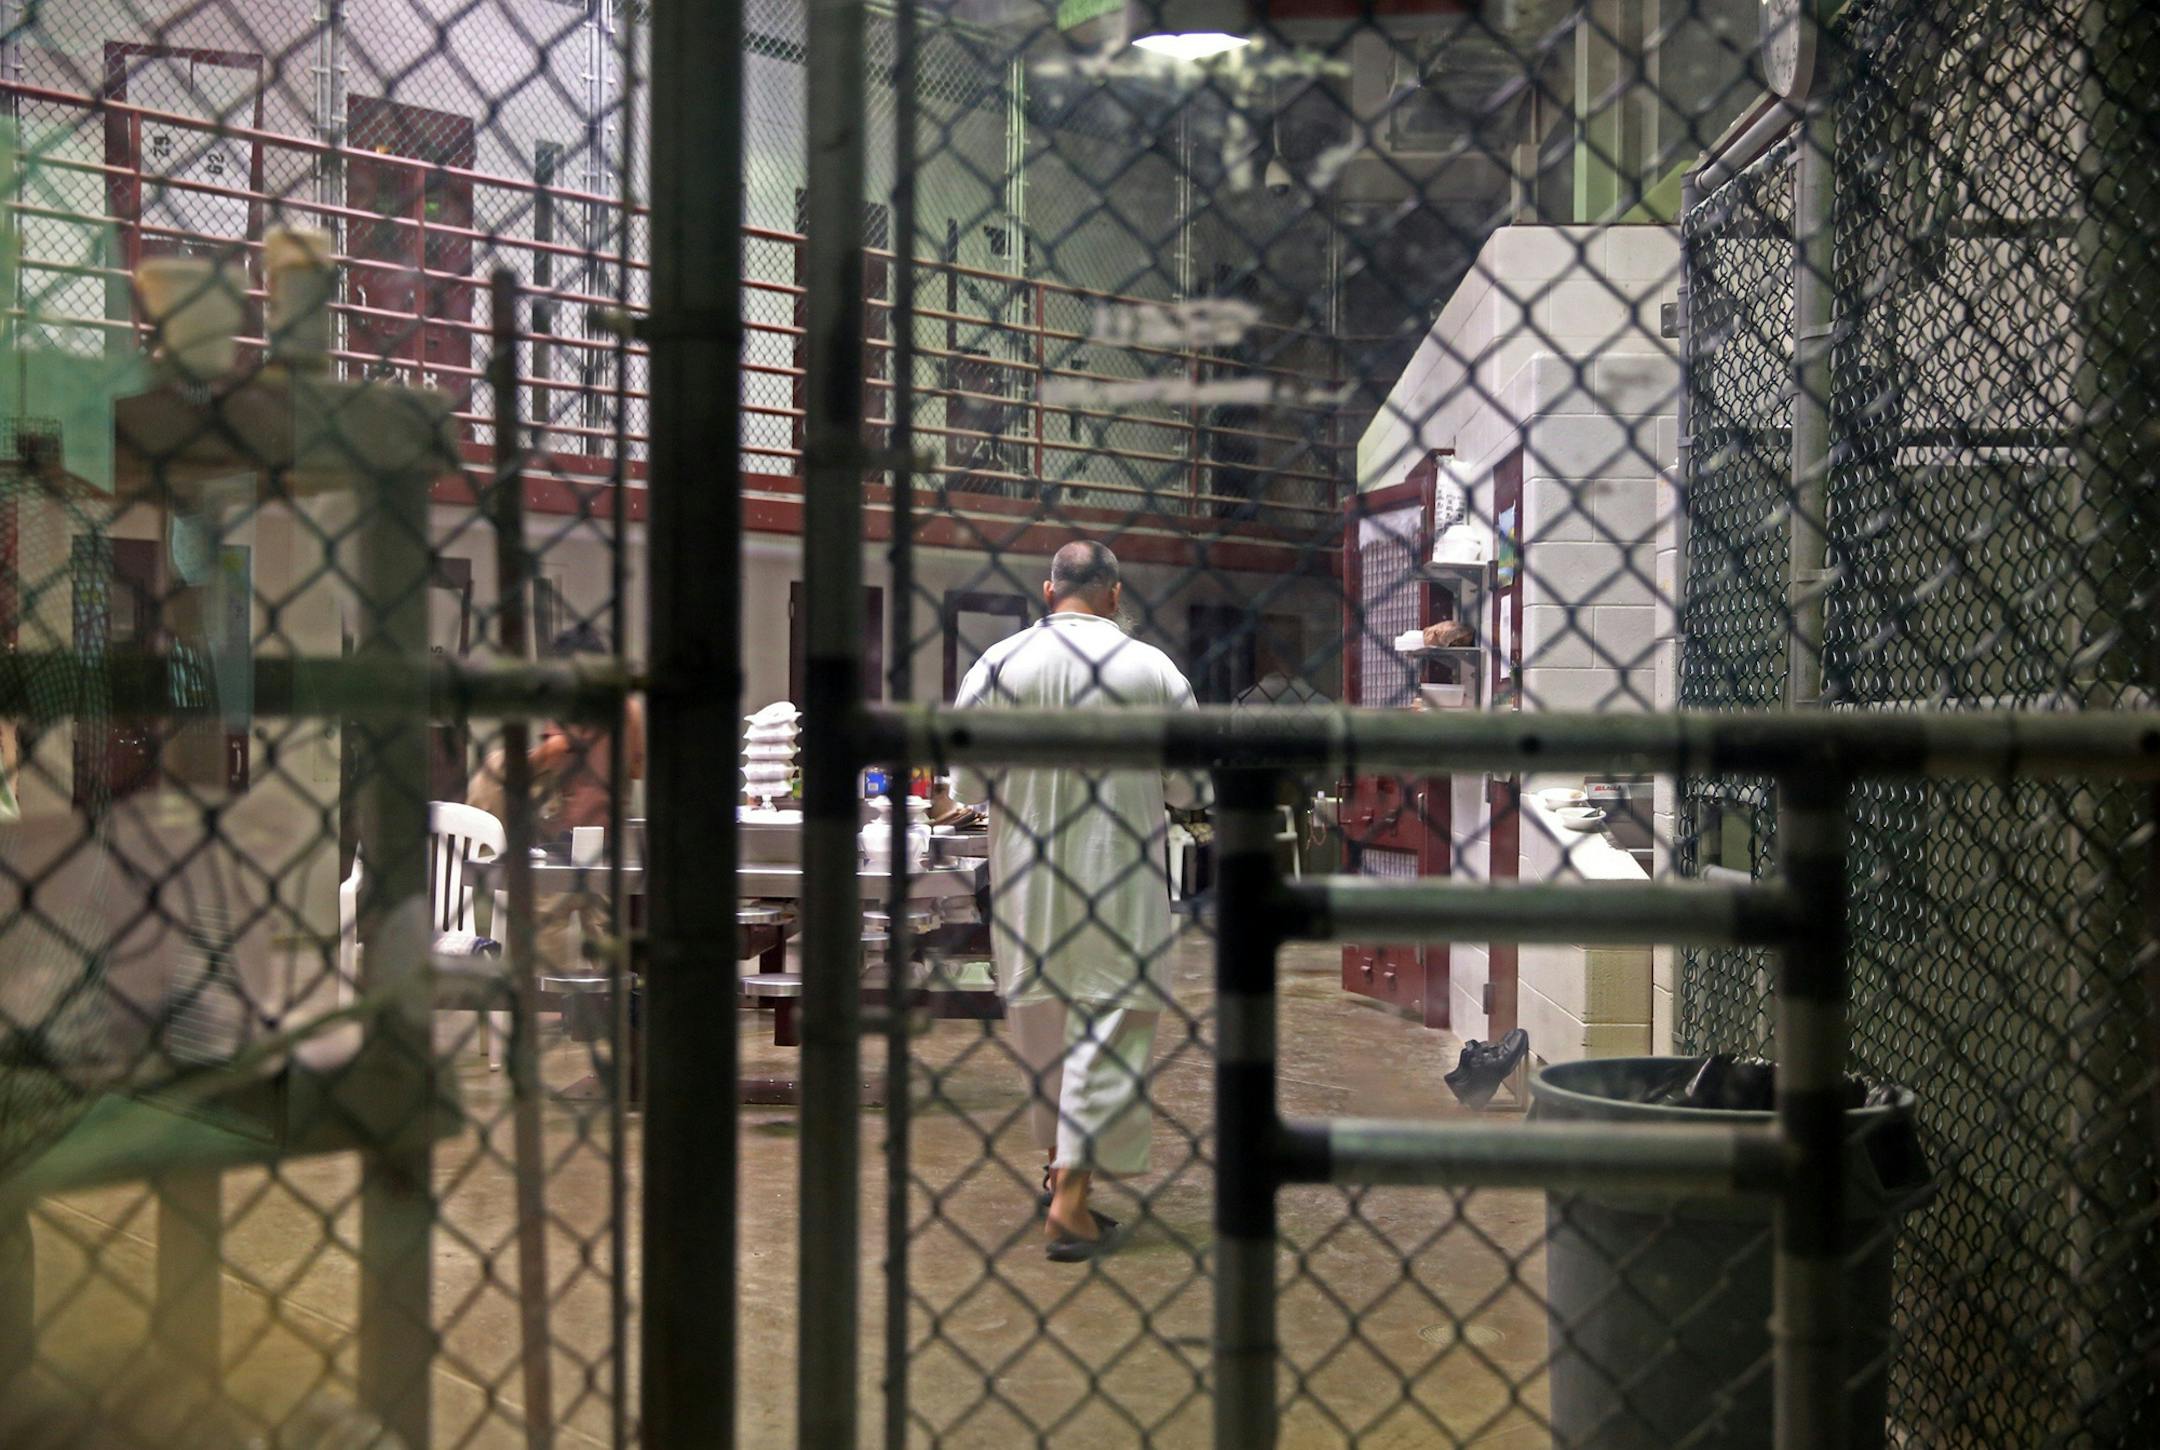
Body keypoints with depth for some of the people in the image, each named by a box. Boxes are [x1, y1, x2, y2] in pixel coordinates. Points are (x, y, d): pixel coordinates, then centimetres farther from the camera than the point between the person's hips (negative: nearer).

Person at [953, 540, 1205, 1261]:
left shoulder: (997, 664, -3)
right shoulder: (1153, 669, -6)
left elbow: (967, 780, -1)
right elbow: (1189, 787, -2)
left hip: (1025, 880, 2)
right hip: (1121, 875, -2)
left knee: (1039, 1021, 18)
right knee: (1110, 1025, 1)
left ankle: (1061, 1160, 32)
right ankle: (1071, 1201, -4)